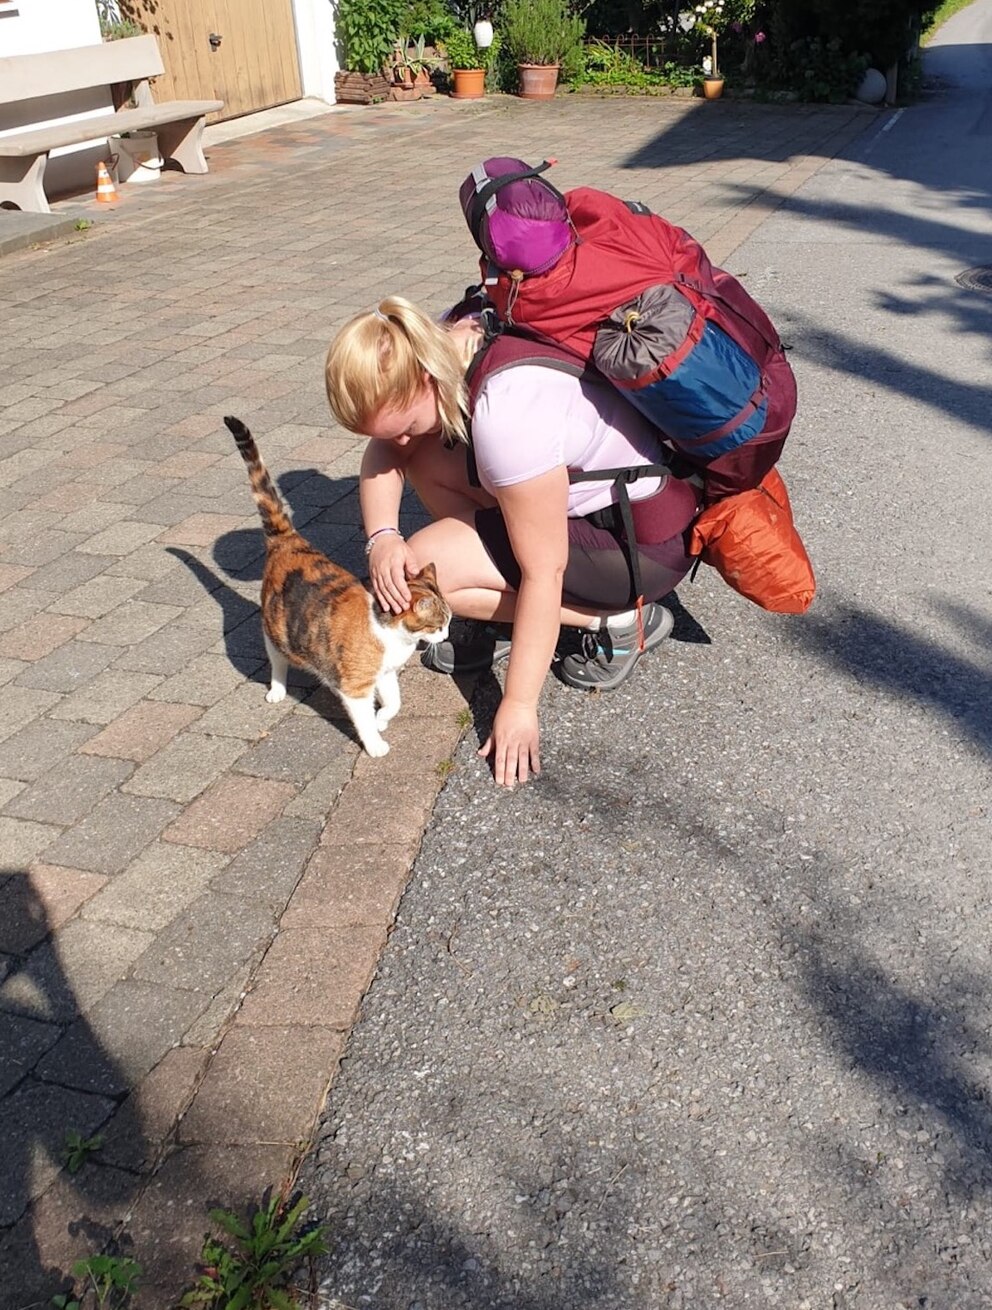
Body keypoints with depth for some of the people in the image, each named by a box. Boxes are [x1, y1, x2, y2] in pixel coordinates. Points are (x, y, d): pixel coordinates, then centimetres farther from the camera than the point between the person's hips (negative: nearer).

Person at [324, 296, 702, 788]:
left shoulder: (507, 415, -32)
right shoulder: (440, 346, -8)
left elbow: (544, 571, -27)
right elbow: (384, 451, 3)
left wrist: (518, 706, -21)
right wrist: (382, 537, -17)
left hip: (646, 540, -9)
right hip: (594, 496, 9)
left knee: (423, 568, -14)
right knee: (426, 462, 2)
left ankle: (616, 618, -4)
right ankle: (511, 614, 8)